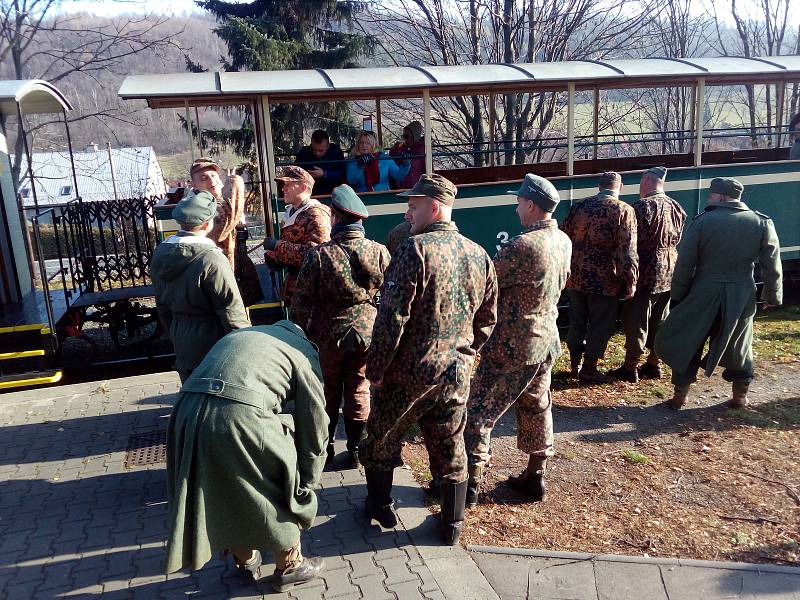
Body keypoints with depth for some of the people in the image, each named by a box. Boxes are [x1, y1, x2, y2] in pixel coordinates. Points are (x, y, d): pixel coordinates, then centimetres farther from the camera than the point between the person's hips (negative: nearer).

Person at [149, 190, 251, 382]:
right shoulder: (211, 260, -22)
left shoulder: (159, 254, 2)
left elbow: (162, 305, 12)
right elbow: (231, 312, -19)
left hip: (182, 346, 7)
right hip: (212, 345, -7)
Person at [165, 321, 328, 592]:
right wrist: (307, 485, 27)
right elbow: (313, 427, 14)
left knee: (226, 493, 28)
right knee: (285, 492, 20)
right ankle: (289, 567, 39)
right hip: (240, 419, -6)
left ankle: (245, 561, 49)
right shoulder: (303, 350, 15)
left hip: (187, 414, 6)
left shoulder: (238, 335, 32)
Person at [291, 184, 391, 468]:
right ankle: (357, 450, 24)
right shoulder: (380, 252, -8)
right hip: (366, 334, 2)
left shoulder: (319, 255, -16)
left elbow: (302, 301, -11)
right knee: (358, 391, 16)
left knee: (328, 394, 16)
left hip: (327, 335, -1)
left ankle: (323, 450, 28)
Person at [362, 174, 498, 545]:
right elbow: (487, 318, 10)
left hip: (408, 373, -5)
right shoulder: (479, 255, 3)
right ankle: (452, 525, 30)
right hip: (456, 374, 5)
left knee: (382, 439, 19)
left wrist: (375, 368, -11)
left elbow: (392, 317, -21)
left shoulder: (416, 250, -18)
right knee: (451, 450, 18)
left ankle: (380, 505, 35)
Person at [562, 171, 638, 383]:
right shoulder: (623, 211, -8)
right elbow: (627, 252, -13)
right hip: (605, 280, -4)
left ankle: (575, 365, 28)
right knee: (600, 326, 8)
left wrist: (566, 271, 17)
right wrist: (630, 282, -7)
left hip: (576, 277, 5)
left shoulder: (579, 207, 4)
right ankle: (589, 370, 15)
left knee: (577, 323, 17)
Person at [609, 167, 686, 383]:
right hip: (669, 273, 7)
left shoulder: (643, 206, -15)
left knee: (636, 322, 1)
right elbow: (679, 239, 13)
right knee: (659, 321, 15)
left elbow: (632, 241, -17)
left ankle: (630, 368, 6)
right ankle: (654, 364, 24)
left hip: (645, 273, -7)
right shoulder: (676, 208, 8)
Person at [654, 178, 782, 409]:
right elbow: (772, 267, 3)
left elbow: (684, 263, -8)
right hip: (742, 297, 3)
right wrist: (773, 295, 14)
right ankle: (740, 394, 25)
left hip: (704, 294, -3)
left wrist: (677, 295, 1)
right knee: (739, 345, 19)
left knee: (687, 342, 10)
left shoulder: (702, 221, -8)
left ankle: (680, 394, 14)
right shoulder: (762, 223, 1)